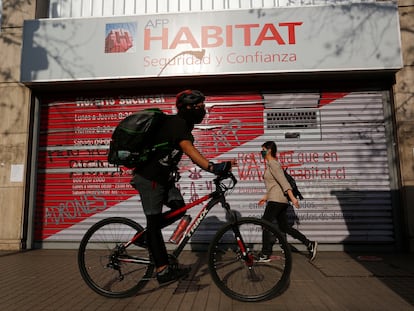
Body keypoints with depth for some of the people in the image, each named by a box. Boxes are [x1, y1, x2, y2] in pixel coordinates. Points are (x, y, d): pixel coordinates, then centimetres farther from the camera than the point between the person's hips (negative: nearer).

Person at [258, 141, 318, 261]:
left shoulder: (273, 164, -11)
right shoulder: (270, 164, 19)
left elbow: (283, 181, -22)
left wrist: (292, 197, -28)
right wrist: (266, 197, 27)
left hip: (276, 200, -10)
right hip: (281, 200, 10)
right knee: (284, 227, 12)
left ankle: (265, 254, 4)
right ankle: (309, 243, 12)